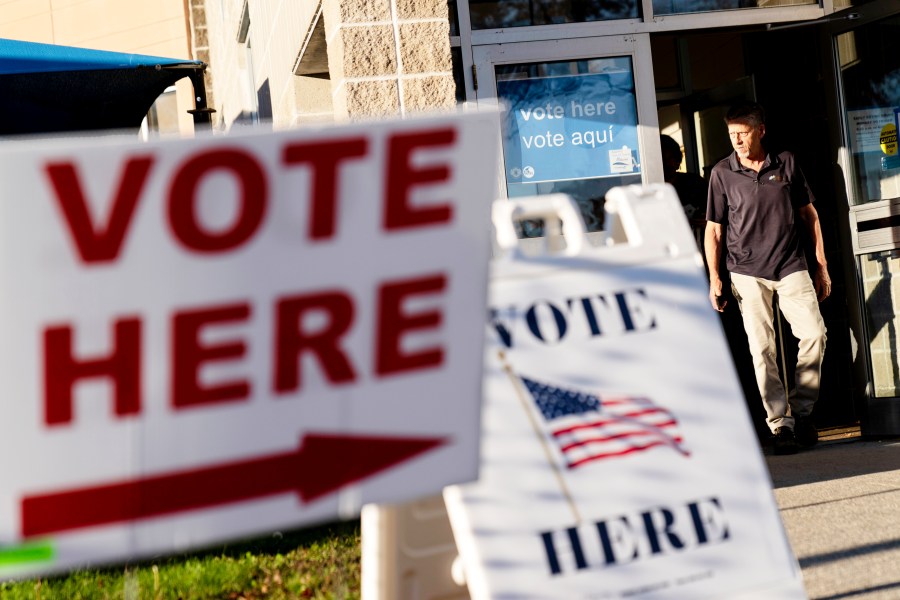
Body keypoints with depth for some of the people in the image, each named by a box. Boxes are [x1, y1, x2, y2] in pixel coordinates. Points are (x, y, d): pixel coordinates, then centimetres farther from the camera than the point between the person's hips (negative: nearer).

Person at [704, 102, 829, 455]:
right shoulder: (722, 173, 2)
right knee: (761, 348, -5)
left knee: (814, 333, -11)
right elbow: (713, 229, 7)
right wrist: (714, 277, -1)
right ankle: (780, 423, 0)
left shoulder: (786, 164, 5)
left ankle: (802, 410, 6)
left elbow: (809, 214, 11)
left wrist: (822, 266, 10)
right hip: (747, 272, -1)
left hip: (791, 266, 1)